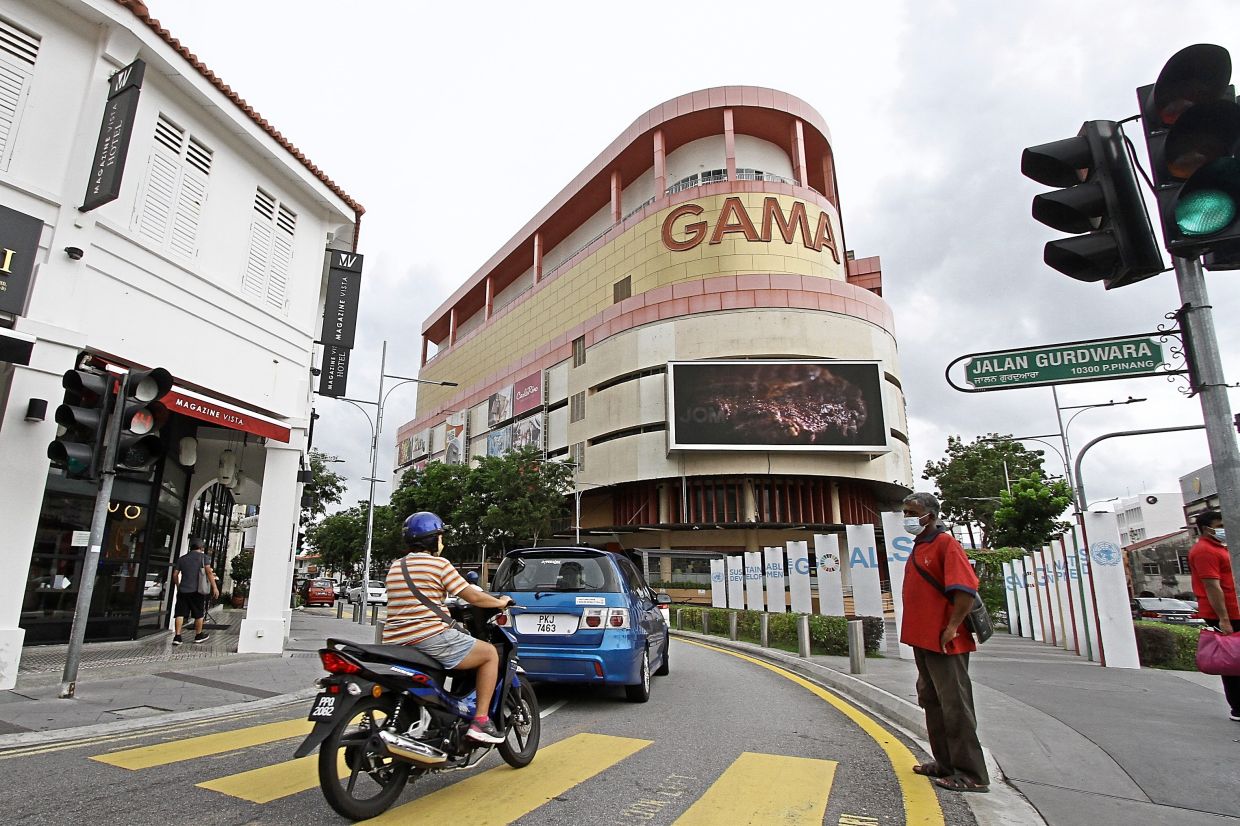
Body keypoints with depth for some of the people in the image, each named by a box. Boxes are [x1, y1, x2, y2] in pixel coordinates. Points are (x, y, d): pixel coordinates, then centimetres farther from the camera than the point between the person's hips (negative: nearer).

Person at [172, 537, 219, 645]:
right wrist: (215, 587, -10)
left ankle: (177, 637, -1)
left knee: (180, 614, 4)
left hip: (183, 590, 4)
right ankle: (198, 635, 21)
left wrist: (178, 586, 29)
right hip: (197, 590, -4)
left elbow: (175, 575, 13)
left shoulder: (182, 558, 12)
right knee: (199, 614, 9)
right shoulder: (203, 556, -2)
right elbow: (209, 572, -11)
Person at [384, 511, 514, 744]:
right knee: (490, 653, 5)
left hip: (395, 644, 8)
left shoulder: (395, 568, 15)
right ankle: (481, 720, -1)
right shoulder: (439, 564, -6)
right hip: (430, 639, -8)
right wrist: (501, 602, 11)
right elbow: (473, 597, -6)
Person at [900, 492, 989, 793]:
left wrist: (952, 628, -24)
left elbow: (966, 589, -22)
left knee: (955, 706, -2)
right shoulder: (919, 547, 15)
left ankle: (971, 775, 7)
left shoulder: (945, 543, -13)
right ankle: (945, 763, 29)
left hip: (944, 642, -10)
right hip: (923, 640, 10)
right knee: (932, 702, 17)